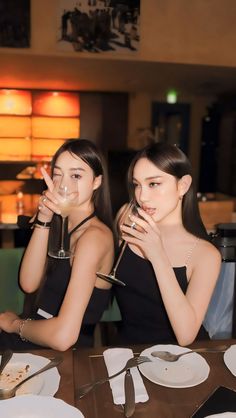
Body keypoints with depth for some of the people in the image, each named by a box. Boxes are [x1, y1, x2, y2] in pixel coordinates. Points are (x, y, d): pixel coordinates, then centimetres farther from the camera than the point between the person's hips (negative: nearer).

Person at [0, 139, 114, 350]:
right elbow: (29, 284, -6)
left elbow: (63, 336, -28)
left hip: (65, 354, -6)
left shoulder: (95, 235, -21)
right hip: (41, 336, 6)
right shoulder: (60, 223, 4)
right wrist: (43, 219, -15)